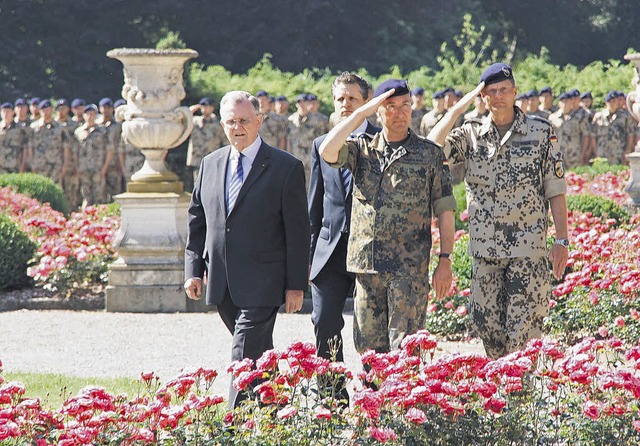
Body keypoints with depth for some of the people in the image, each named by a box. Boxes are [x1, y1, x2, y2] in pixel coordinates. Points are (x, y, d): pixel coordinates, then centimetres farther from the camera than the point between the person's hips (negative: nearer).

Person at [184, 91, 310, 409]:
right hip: (222, 285, 5)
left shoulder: (286, 168, -4)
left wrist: (296, 285, -7)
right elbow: (196, 219, 17)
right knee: (259, 354, 16)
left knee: (245, 356, -13)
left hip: (261, 282, -5)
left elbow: (298, 230, -4)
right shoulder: (210, 165, 12)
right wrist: (194, 269, 8)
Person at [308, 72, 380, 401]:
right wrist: (309, 254, 11)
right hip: (330, 249, 3)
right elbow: (314, 204, 15)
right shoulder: (321, 145, 13)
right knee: (324, 325, -4)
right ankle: (334, 397, 5)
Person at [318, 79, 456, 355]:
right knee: (368, 348, 7)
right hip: (366, 265, 3)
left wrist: (445, 261, -3)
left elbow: (444, 210, 4)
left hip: (410, 268, -3)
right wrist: (363, 112, -8)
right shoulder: (362, 149, 10)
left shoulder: (429, 154, 5)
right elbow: (327, 152, -11)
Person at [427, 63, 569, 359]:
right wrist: (460, 107, -10)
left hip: (528, 247, -3)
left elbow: (555, 191, 2)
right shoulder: (471, 135, 7)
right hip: (484, 247, 3)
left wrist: (562, 241, -3)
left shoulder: (541, 132, 2)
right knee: (485, 324, 6)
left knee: (524, 328, -8)